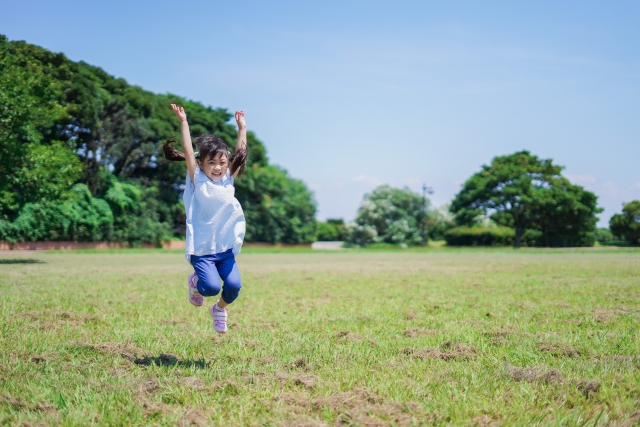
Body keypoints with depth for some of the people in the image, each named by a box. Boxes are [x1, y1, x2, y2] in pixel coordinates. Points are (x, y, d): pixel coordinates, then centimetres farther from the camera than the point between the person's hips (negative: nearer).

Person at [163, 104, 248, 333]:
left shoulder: (228, 180, 5)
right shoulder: (197, 181, -4)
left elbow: (240, 153, 11)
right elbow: (188, 153, -11)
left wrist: (242, 127, 14)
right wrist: (183, 122, -10)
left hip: (226, 248, 4)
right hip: (201, 249, -4)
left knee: (234, 285, -12)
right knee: (212, 286, -19)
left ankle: (220, 309, 22)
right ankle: (195, 282, 19)